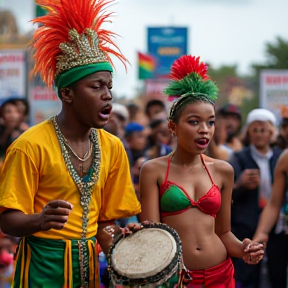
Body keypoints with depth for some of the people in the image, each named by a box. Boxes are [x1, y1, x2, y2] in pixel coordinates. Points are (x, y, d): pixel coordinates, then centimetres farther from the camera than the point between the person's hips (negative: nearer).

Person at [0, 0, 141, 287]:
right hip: (43, 263, -5)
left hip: (89, 263, 5)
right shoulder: (30, 146, -14)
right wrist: (41, 221, -33)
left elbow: (105, 220, 9)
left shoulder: (112, 147, 4)